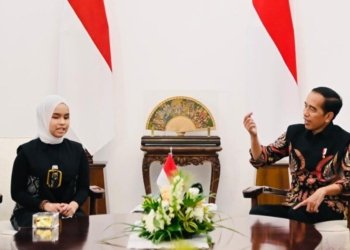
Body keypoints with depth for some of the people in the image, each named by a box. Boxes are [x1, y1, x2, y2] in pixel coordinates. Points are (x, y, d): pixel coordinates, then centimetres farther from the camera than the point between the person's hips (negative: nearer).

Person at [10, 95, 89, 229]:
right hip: (31, 212, -3)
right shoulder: (27, 151, -2)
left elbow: (83, 187, 10)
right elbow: (17, 192, -1)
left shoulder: (77, 150, 7)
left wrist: (73, 205, -13)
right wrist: (46, 205, -17)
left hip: (68, 212, 3)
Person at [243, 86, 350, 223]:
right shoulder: (294, 132, 8)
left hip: (327, 206, -3)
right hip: (294, 205, 3)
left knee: (298, 214, -38)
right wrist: (254, 135, -11)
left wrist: (323, 191, -25)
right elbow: (261, 159, 8)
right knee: (256, 213, -28)